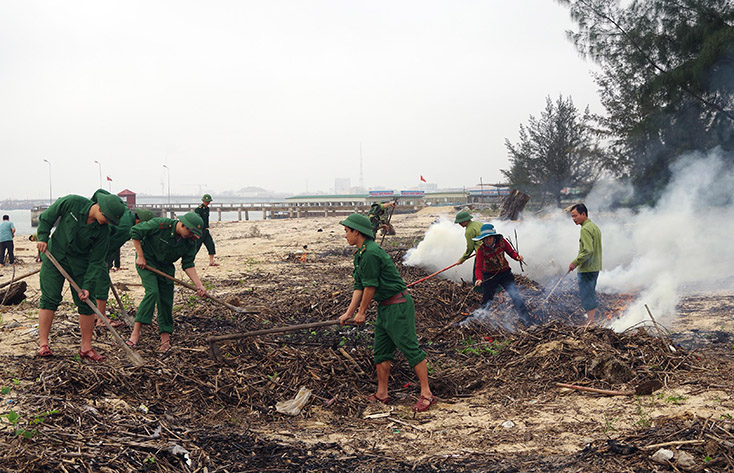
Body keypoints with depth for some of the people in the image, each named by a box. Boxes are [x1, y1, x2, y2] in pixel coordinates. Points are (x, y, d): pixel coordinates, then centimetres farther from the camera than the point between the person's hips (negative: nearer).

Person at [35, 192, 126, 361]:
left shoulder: (103, 230, -16)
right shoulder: (71, 203, -19)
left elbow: (96, 262, -13)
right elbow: (46, 217, -3)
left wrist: (87, 286, -20)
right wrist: (43, 237, -11)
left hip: (81, 263, 1)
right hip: (54, 256, -1)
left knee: (86, 303, -2)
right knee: (49, 298, -6)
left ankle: (86, 347, 7)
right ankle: (43, 344, -1)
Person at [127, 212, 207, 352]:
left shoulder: (189, 243, -11)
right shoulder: (160, 225, -26)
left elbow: (188, 265, -7)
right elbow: (135, 231, -17)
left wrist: (199, 285, -18)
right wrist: (140, 256, -16)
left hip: (166, 267, 5)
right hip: (146, 262, -5)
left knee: (166, 301, 0)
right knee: (152, 292, -24)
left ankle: (165, 338, 10)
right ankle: (136, 332, -22)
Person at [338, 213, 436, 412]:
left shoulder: (371, 253, -20)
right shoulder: (360, 254, 13)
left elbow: (370, 286, -16)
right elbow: (359, 286, 14)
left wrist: (362, 312, -5)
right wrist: (349, 313, 8)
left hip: (398, 306, -11)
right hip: (385, 307, 11)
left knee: (409, 347, -8)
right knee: (381, 350, 13)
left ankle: (426, 394, -4)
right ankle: (381, 394, 21)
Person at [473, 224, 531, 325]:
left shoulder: (501, 242, -15)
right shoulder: (481, 249, -20)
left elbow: (511, 252, -3)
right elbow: (478, 267, -24)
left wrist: (517, 257, -25)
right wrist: (479, 279, -42)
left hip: (505, 272, 1)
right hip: (489, 276, -1)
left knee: (516, 295, -5)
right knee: (487, 299, 6)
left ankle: (526, 320, 4)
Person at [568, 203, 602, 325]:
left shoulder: (585, 229, -16)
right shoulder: (595, 227, 15)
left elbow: (587, 251, -25)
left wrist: (575, 262, -16)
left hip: (586, 269, -10)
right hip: (595, 267, 10)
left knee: (587, 295, -6)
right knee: (591, 294, 16)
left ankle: (590, 321, -5)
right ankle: (592, 320, 22)